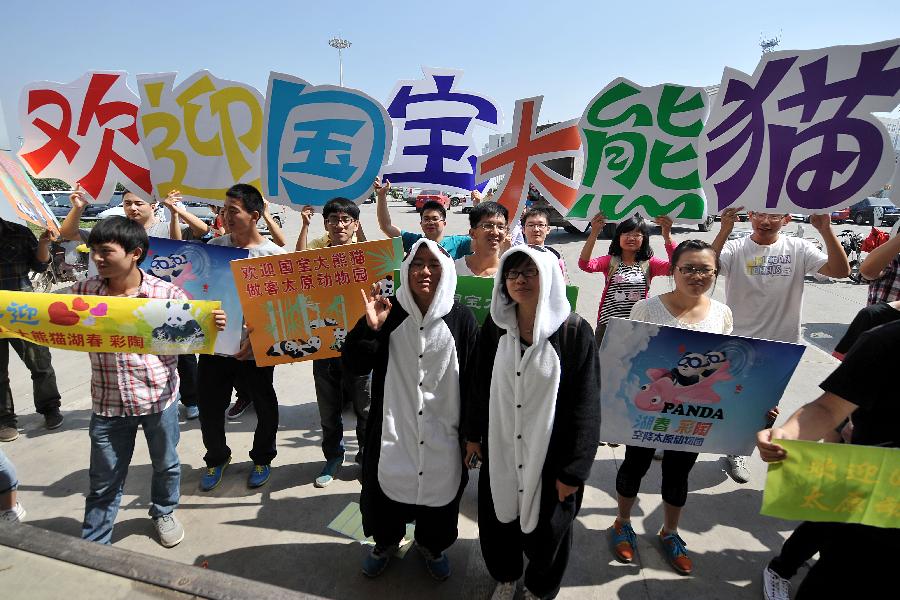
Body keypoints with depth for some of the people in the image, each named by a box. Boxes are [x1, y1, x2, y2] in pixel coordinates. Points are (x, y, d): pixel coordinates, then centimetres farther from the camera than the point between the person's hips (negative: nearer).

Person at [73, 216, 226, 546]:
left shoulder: (166, 292, -12)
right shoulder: (83, 291, -3)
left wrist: (213, 323, -29)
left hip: (159, 396, -1)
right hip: (108, 403, 1)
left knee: (165, 463, 21)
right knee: (103, 479, 13)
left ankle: (163, 512, 48)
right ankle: (92, 543, 34)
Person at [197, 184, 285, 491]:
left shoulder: (274, 254, -10)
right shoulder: (215, 246, 2)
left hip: (254, 348, -3)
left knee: (264, 408, 13)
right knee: (209, 407, 13)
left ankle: (262, 458, 39)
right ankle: (216, 458, 41)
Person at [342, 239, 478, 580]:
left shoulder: (461, 319, -10)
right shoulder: (389, 313, -8)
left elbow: (473, 381, -5)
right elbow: (353, 366, -8)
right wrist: (370, 327, -24)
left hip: (442, 436, 0)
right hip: (392, 432, 1)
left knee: (439, 492, 18)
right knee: (386, 488, 18)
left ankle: (432, 545, 50)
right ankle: (386, 540, 50)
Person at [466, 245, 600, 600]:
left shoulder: (574, 332, -17)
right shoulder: (494, 326, -4)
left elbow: (585, 405, -14)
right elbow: (480, 385, 7)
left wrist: (574, 469, -12)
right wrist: (473, 435, 11)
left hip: (551, 456, -3)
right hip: (500, 450, 4)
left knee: (546, 528, 16)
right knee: (498, 519, 19)